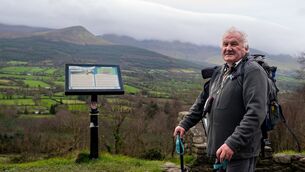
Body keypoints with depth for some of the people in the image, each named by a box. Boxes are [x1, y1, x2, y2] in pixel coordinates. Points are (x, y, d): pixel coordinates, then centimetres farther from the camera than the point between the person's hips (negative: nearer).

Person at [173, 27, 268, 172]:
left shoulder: (253, 71, -12)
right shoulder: (219, 73, 14)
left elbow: (256, 113, -22)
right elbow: (202, 102, 23)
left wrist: (233, 143, -27)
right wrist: (184, 124, 17)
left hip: (241, 151, -7)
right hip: (221, 150, 8)